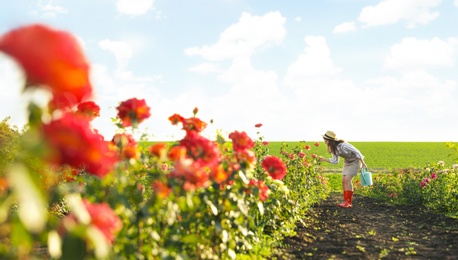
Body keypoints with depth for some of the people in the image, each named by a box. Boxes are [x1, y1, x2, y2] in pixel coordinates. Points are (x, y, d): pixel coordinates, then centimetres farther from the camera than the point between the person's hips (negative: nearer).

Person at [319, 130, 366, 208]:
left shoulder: (343, 145, -32)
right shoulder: (333, 148, -7)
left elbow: (356, 151, -24)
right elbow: (335, 161, -1)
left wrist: (363, 163, -21)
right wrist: (323, 159, -10)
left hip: (355, 161, -8)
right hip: (347, 162, 8)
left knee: (347, 180, -18)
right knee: (343, 181, -1)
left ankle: (348, 202, -18)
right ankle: (346, 202, 2)